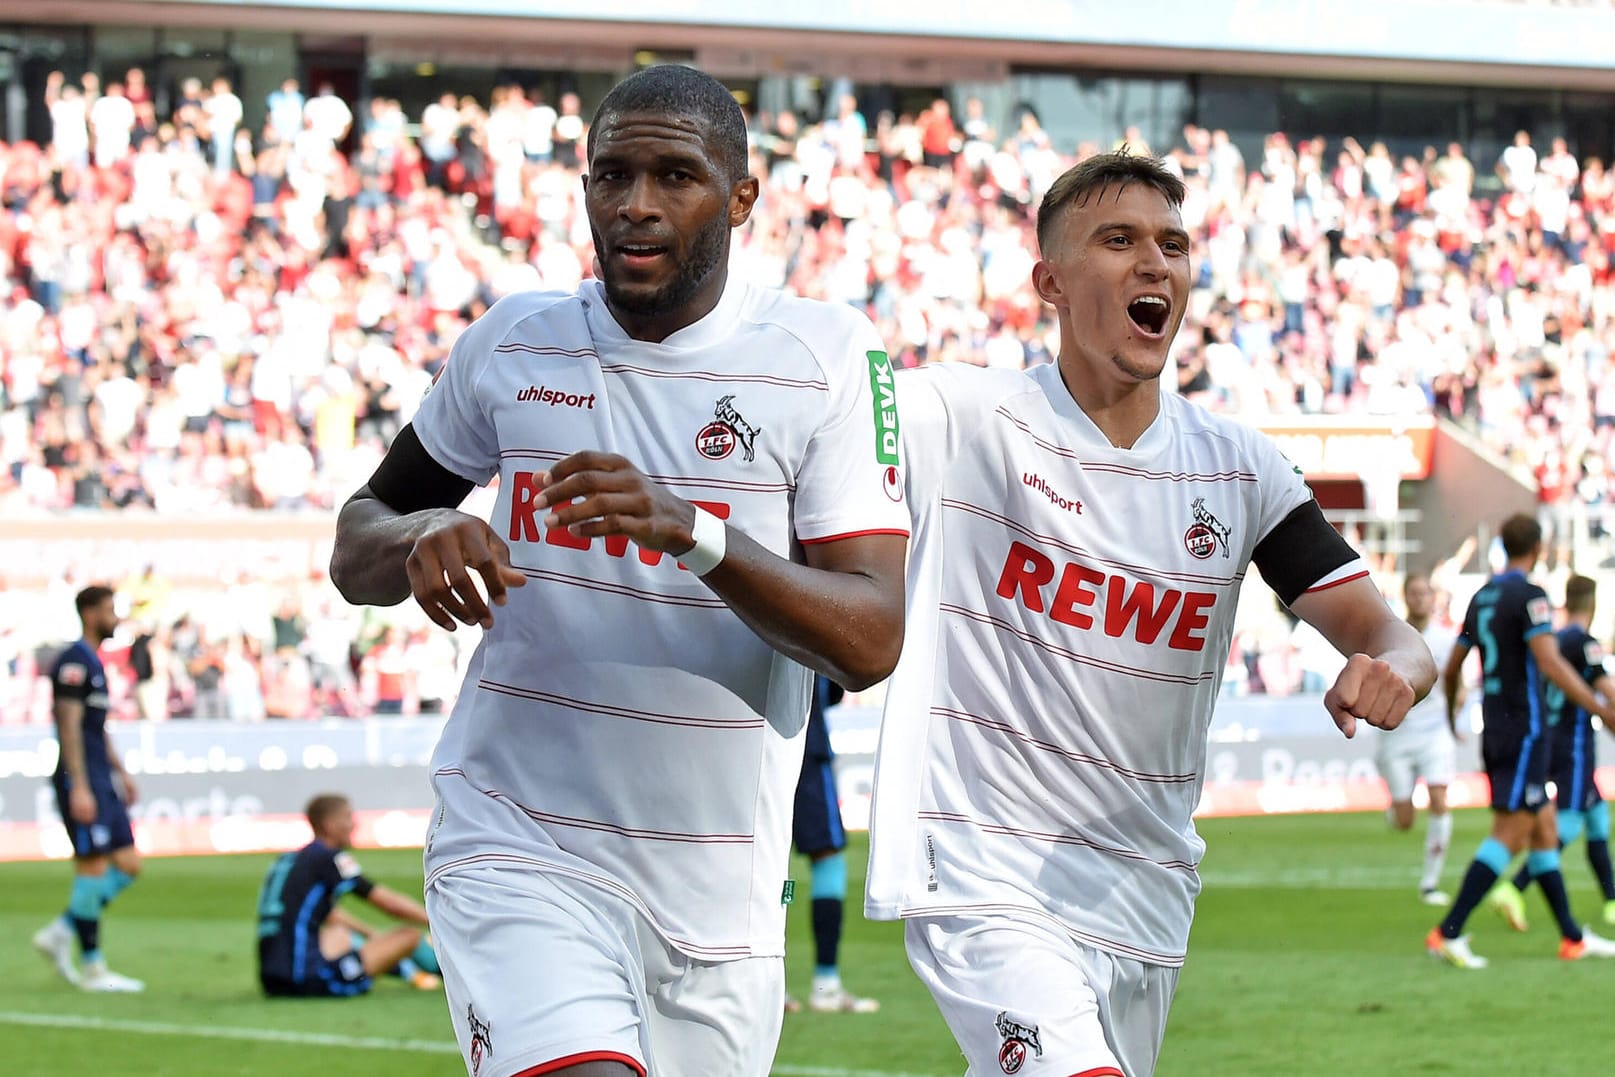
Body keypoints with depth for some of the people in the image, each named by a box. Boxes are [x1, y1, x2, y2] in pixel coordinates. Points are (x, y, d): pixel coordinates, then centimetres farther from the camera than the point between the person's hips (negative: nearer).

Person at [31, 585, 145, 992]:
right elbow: (70, 726, -18)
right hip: (82, 779, -10)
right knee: (94, 867, -7)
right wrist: (79, 787, -22)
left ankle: (60, 932, 13)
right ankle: (91, 967, -1)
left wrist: (121, 772, 25)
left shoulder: (94, 663, 18)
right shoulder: (74, 662, -12)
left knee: (127, 866, 7)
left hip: (102, 779, 10)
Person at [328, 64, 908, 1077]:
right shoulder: (514, 343, 4)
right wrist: (421, 540, -9)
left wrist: (693, 535, -27)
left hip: (721, 886, 1)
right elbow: (356, 548, 15)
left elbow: (872, 642, -11)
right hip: (520, 853, -1)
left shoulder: (825, 356, -3)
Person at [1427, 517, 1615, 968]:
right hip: (1525, 727, -9)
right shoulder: (1528, 596, -12)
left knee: (1544, 830, 13)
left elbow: (1450, 669, 19)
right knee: (1509, 834, -10)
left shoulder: (1482, 597, 13)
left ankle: (1572, 938, 16)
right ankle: (1448, 933, -16)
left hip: (1494, 730, 9)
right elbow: (1550, 664, -24)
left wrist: (1450, 713, 36)